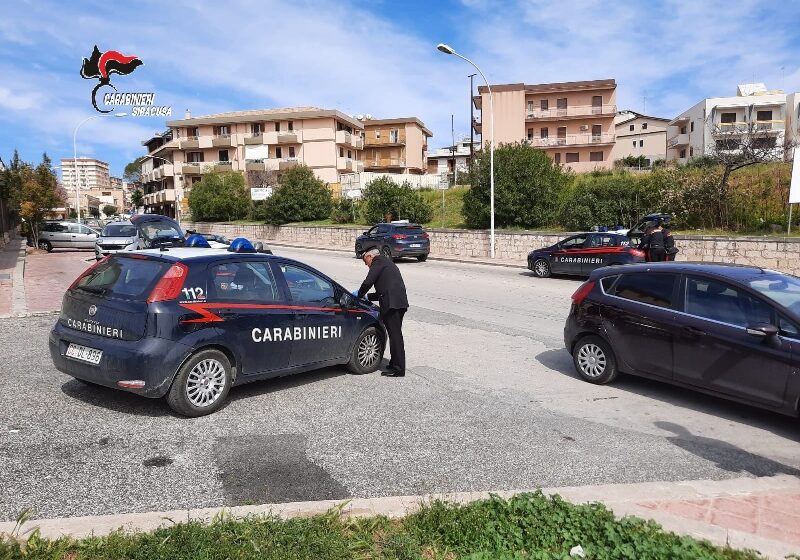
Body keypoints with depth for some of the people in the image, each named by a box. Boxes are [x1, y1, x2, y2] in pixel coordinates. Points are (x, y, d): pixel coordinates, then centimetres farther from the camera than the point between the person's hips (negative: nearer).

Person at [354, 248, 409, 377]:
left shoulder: (378, 262, -1)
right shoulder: (386, 262, 29)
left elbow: (368, 282, -10)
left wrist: (359, 294, 7)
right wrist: (367, 297, 31)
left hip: (392, 303, -10)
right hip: (399, 302, 10)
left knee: (395, 335, -6)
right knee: (395, 335, 16)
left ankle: (398, 369, -3)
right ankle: (395, 364, 25)